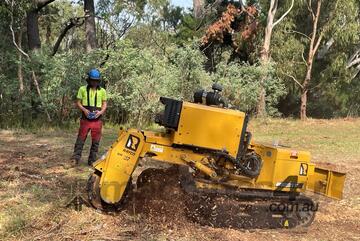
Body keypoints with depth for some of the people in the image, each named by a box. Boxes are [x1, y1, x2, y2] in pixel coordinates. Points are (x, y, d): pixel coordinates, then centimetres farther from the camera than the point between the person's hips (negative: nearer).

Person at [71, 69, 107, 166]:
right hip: (85, 119, -2)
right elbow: (78, 103, 5)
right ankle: (76, 158, 3)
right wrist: (84, 110, -13)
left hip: (97, 120, 2)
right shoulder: (83, 89, 3)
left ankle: (92, 160, 14)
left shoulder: (102, 91, 7)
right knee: (81, 139, -2)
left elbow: (104, 104, 11)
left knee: (95, 141, 5)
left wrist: (100, 112, -9)